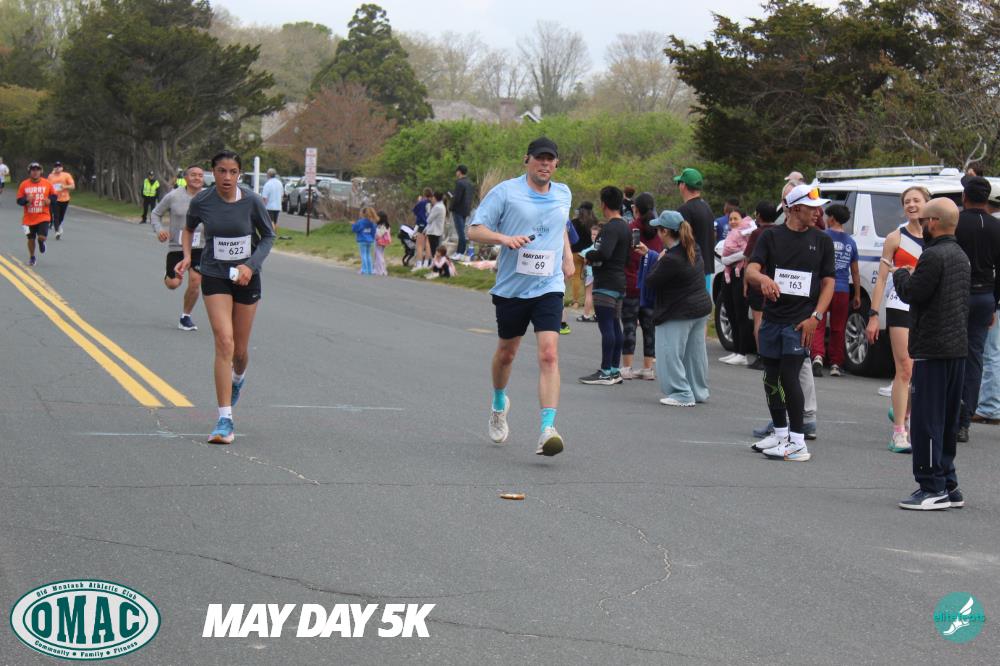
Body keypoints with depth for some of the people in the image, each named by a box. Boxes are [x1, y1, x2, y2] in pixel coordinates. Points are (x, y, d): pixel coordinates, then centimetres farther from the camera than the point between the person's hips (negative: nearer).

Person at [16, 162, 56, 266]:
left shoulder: (47, 184, -4)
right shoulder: (24, 184, -4)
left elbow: (54, 196, 8)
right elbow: (19, 200, -1)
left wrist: (50, 200, -14)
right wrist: (26, 200, -22)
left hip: (43, 216, -1)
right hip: (29, 218, 1)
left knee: (42, 237, -15)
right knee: (31, 239, 10)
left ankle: (41, 242, 24)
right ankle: (32, 258, 33)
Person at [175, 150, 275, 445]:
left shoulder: (252, 201, -11)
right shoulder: (201, 201, -8)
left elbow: (268, 236, 2)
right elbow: (189, 229, 13)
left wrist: (251, 265, -12)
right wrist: (186, 255, -5)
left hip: (246, 278, 1)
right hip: (214, 278, -1)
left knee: (240, 351, 10)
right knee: (224, 342, -17)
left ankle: (238, 378, 50)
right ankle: (225, 420, -15)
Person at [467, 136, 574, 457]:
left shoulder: (563, 195, 10)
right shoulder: (505, 192, -5)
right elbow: (474, 230, -7)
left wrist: (568, 257, 19)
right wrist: (504, 238, -24)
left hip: (549, 287, 1)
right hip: (511, 288, -1)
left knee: (549, 355, -16)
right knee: (506, 352, 16)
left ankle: (548, 429, -23)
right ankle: (499, 403, 47)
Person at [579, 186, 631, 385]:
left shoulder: (611, 228, -15)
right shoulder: (625, 227, 15)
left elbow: (604, 253, -31)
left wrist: (589, 256, -11)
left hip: (606, 284, -10)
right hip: (619, 281, 10)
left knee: (606, 326, -8)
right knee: (615, 326, 12)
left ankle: (605, 372, -8)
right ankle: (615, 370, 16)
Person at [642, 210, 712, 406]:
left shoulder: (671, 259, -25)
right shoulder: (693, 249, 3)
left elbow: (650, 282, -16)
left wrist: (657, 260, -2)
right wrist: (649, 253, 22)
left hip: (678, 314, -9)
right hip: (701, 308, 9)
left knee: (670, 354, -1)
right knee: (695, 353, 16)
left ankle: (682, 394, -2)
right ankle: (699, 392, 25)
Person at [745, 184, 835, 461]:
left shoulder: (822, 241, 4)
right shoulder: (771, 236, 3)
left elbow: (828, 282, 6)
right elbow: (751, 270, -6)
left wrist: (815, 317, -7)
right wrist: (763, 278, -31)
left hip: (800, 321, -3)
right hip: (772, 318, 3)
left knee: (789, 376, -12)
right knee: (771, 378, 11)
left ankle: (798, 443, -9)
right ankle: (780, 433, 28)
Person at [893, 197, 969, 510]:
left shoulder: (933, 256, -16)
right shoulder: (961, 256, 15)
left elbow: (912, 293, -17)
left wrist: (901, 275, 3)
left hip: (932, 349, -10)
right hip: (958, 347, 10)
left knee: (927, 420, -6)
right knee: (948, 421, 14)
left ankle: (933, 488, -6)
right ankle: (948, 486, 19)